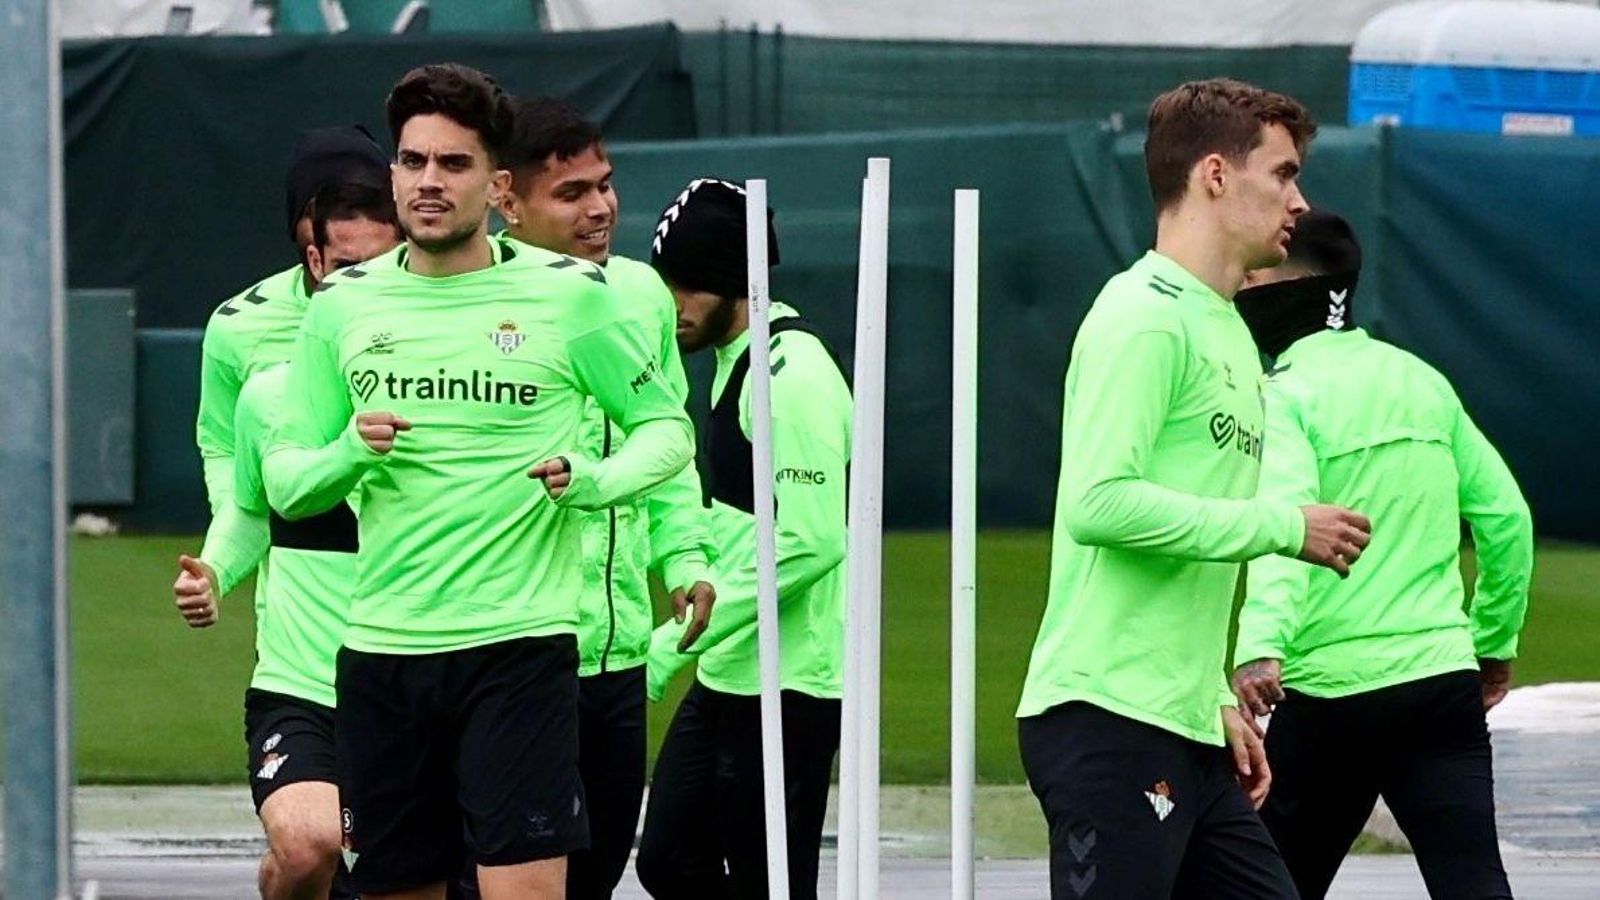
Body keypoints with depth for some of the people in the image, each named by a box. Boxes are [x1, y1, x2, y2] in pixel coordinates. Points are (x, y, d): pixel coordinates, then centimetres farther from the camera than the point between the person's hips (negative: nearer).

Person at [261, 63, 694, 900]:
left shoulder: (568, 294, -1)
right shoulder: (345, 304, 7)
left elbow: (665, 426, 8)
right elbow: (283, 480, 11)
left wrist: (592, 481, -12)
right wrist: (352, 453, -11)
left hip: (519, 644, -3)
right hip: (381, 649, 4)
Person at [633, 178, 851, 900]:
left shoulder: (793, 375, -17)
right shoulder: (734, 363, 15)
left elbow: (809, 544, -23)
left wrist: (684, 638, -21)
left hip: (784, 686, -10)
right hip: (725, 677, 10)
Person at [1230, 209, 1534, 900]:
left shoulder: (1288, 395, -6)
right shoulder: (1423, 381, 12)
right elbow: (1505, 515, 16)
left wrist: (1261, 645, -35)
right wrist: (1496, 639, 28)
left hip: (1332, 688, -4)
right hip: (1446, 678, 4)